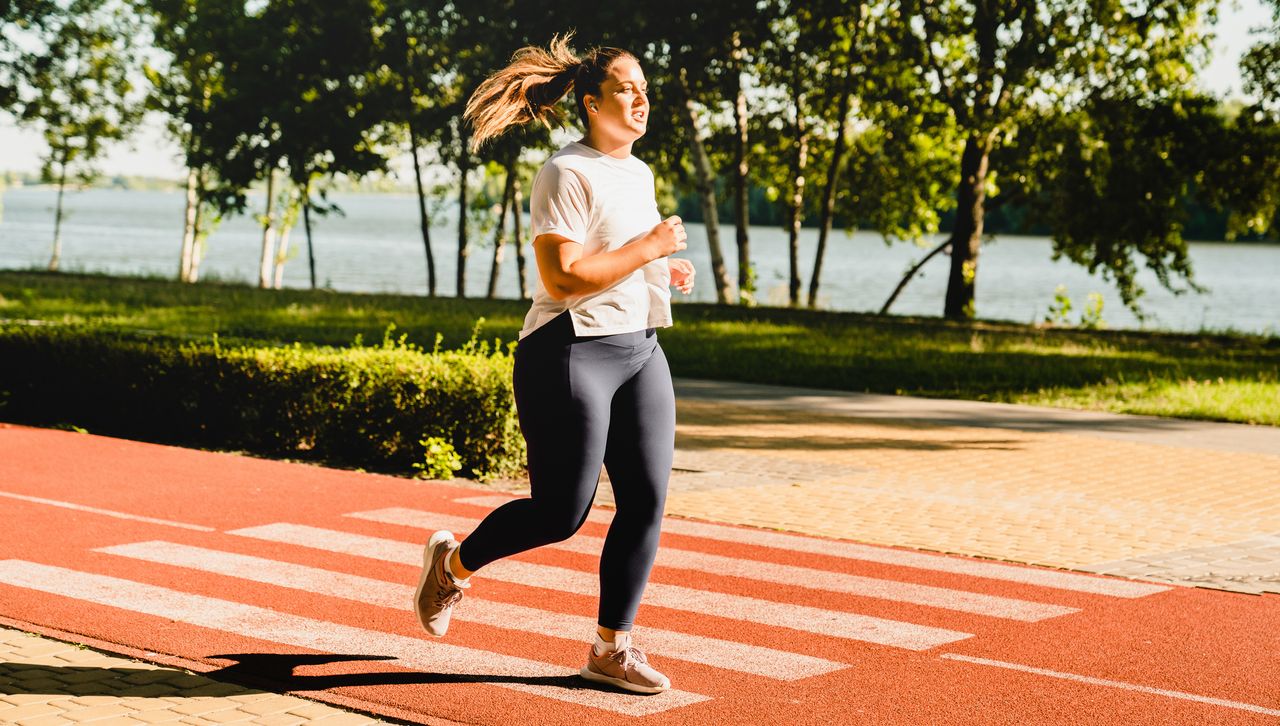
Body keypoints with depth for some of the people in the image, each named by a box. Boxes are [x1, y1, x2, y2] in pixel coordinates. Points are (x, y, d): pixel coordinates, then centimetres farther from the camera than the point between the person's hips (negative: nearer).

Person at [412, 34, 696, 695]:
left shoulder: (638, 174, 15)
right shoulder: (567, 176, -13)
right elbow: (562, 278, -21)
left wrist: (666, 272, 11)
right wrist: (648, 248, -18)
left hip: (638, 352, 8)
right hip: (571, 354, -8)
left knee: (647, 500, 1)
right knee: (559, 513, -3)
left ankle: (612, 648, 10)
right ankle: (452, 564, 24)